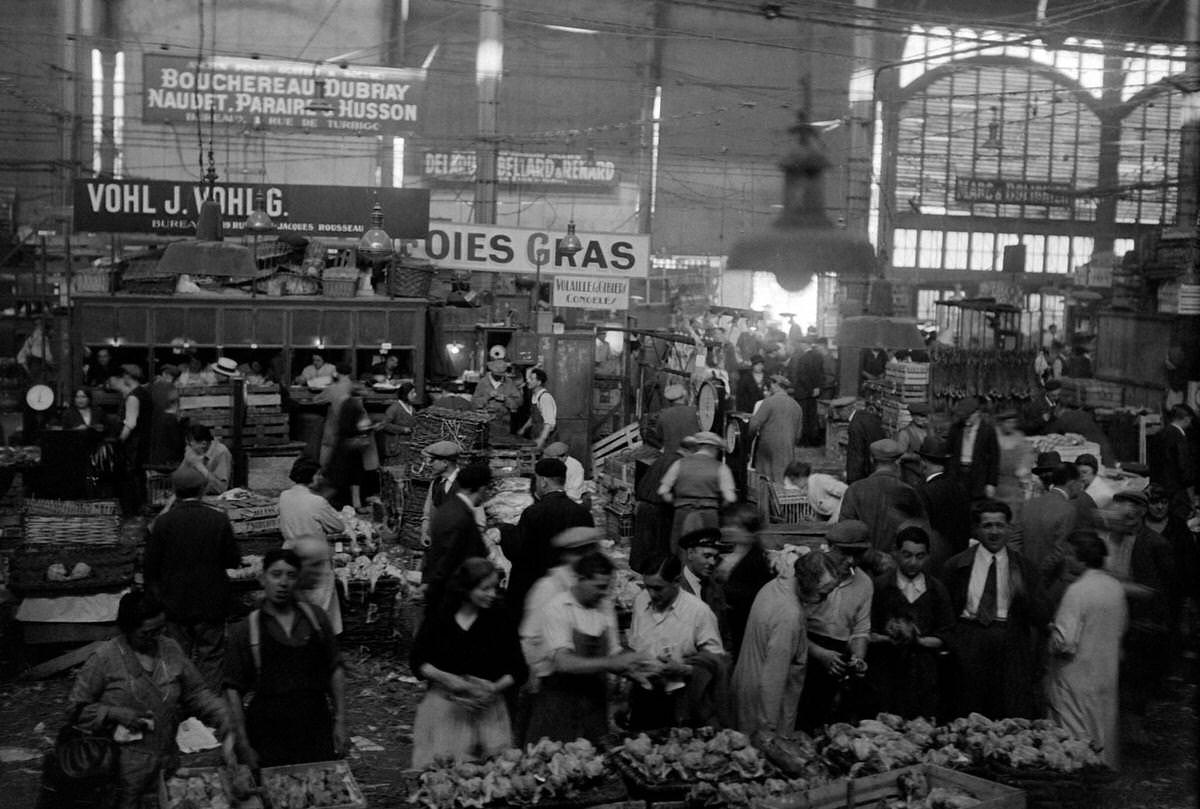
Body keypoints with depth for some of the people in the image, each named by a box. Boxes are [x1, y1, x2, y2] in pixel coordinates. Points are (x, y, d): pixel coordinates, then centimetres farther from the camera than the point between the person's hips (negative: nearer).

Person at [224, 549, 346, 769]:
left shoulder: (315, 617, 8)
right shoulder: (246, 630, 2)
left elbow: (335, 670, 12)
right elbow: (233, 689, 1)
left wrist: (340, 721, 6)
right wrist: (243, 746, -5)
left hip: (317, 730, 2)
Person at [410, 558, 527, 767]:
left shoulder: (499, 621, 1)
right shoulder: (438, 619, 0)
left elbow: (519, 670, 2)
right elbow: (417, 662, 2)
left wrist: (494, 689, -15)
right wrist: (446, 678, -14)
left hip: (486, 709, 1)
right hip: (443, 708, 0)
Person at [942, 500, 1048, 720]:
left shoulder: (1024, 568, 10)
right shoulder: (957, 566, 8)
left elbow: (1042, 619, 6)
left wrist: (1022, 593, -10)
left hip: (1012, 650, 0)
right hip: (969, 645, 0)